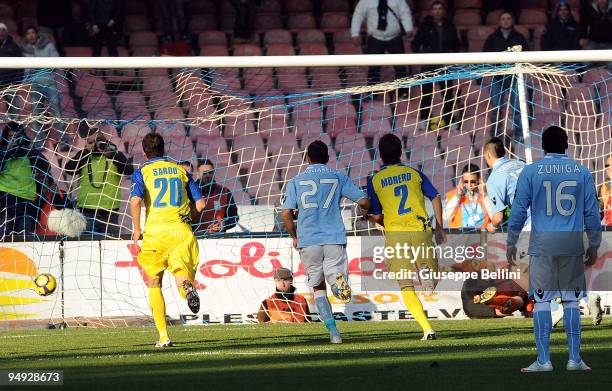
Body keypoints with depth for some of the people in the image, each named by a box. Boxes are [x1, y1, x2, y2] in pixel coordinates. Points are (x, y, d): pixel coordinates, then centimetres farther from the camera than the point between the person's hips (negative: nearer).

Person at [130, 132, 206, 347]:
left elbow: (136, 200, -12)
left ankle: (163, 335, 6)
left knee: (154, 284, 14)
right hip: (181, 230, 1)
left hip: (155, 231, -1)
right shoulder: (181, 170, 16)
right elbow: (200, 203, 11)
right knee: (181, 277, -3)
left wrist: (136, 229, -2)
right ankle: (187, 287, -43)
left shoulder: (142, 172, 6)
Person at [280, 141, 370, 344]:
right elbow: (363, 201, 3)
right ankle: (338, 280, -37)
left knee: (318, 288, 13)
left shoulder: (296, 181, 9)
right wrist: (367, 211, 26)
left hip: (307, 241, 1)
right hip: (334, 239, -1)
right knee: (334, 276, 1)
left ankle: (333, 331, -1)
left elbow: (285, 214, 2)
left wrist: (294, 237, 17)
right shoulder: (339, 177, 9)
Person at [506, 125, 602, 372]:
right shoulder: (581, 172, 5)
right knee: (571, 301, 6)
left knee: (542, 300, 1)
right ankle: (574, 359, 5)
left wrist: (511, 243, 7)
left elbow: (519, 210, 0)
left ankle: (543, 360, -3)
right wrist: (594, 245, 15)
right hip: (573, 244, 1)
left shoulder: (530, 172, 1)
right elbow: (592, 211, 7)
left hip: (542, 243, -1)